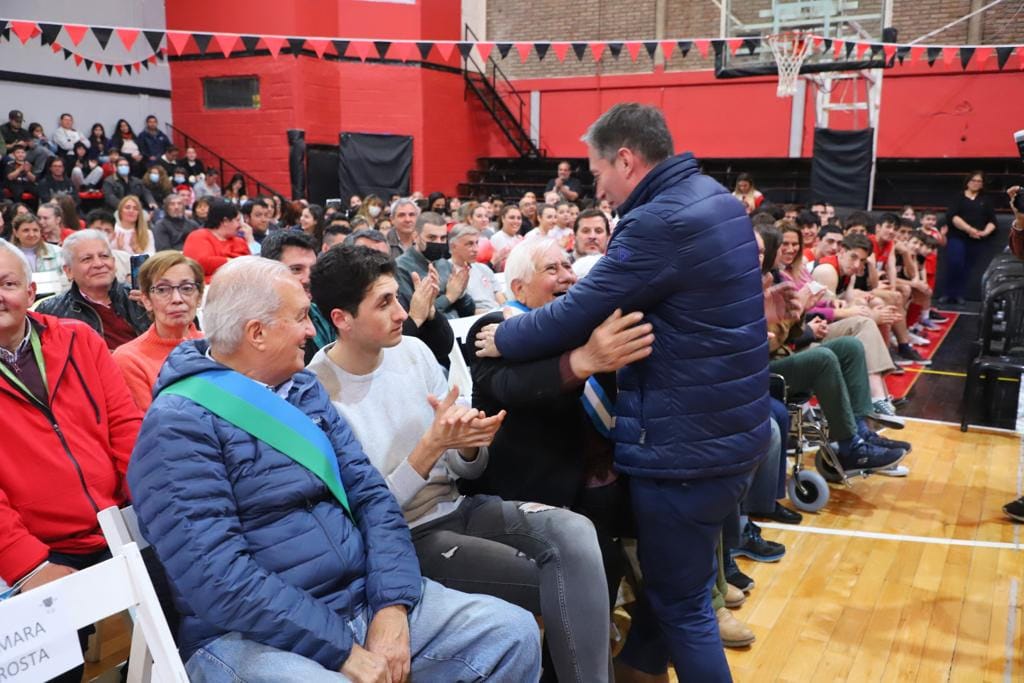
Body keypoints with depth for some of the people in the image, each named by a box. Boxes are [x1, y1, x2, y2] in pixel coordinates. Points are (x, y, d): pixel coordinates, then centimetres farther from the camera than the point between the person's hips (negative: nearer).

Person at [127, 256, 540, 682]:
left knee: (514, 633, -2)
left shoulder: (305, 390, 12)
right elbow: (219, 579, -19)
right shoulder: (179, 424, -11)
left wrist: (392, 604, -8)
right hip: (254, 635, -6)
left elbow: (369, 493, 7)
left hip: (365, 599, 7)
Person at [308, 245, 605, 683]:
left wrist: (468, 444, -16)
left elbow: (468, 469, 7)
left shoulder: (413, 351, 2)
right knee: (559, 582, -19)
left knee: (574, 533, -22)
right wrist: (431, 446, -25)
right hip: (399, 538, -5)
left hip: (455, 507, 5)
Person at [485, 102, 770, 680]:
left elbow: (574, 315, -19)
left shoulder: (658, 223, -23)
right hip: (731, 429, 10)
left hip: (687, 443, -10)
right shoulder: (716, 198, 9)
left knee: (680, 603, 8)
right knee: (686, 588, 26)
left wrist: (498, 338, -1)